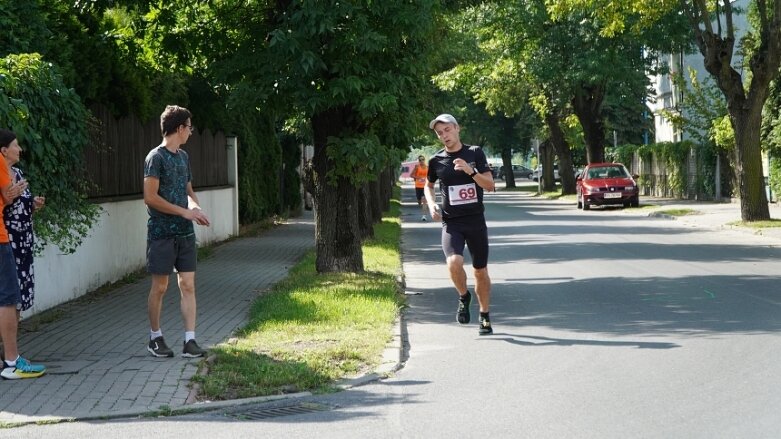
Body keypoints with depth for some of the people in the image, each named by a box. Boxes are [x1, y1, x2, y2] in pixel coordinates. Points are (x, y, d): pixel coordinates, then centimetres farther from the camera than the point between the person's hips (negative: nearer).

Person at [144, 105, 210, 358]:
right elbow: (150, 197, -16)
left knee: (188, 285, 0)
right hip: (162, 232, -6)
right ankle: (155, 338, 17)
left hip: (185, 232, 6)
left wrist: (195, 207, 0)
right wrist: (185, 212, -16)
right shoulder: (156, 157, -11)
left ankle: (190, 341, 0)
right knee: (160, 287, 3)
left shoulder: (183, 157, 13)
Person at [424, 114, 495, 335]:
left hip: (476, 221, 0)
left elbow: (490, 185, -5)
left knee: (481, 271, 8)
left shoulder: (475, 153, 0)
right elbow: (429, 185, 21)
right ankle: (464, 297, 4)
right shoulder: (436, 161, 3)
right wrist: (431, 205, 2)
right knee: (454, 262, -26)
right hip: (451, 223, 0)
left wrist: (470, 171, -21)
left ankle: (485, 317, 26)